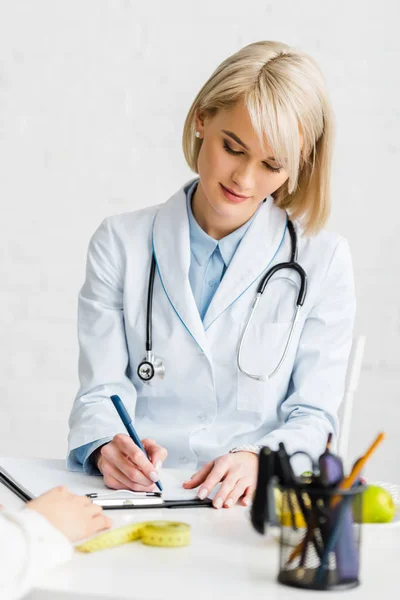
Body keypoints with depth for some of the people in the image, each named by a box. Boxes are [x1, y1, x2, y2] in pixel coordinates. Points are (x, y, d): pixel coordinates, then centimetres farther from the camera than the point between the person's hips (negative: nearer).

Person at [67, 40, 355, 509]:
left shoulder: (323, 259, 6)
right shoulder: (121, 242, 9)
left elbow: (312, 416, 3)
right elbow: (100, 394, 5)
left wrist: (256, 461, -18)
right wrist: (108, 449, -18)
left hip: (255, 505, -1)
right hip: (135, 496, 2)